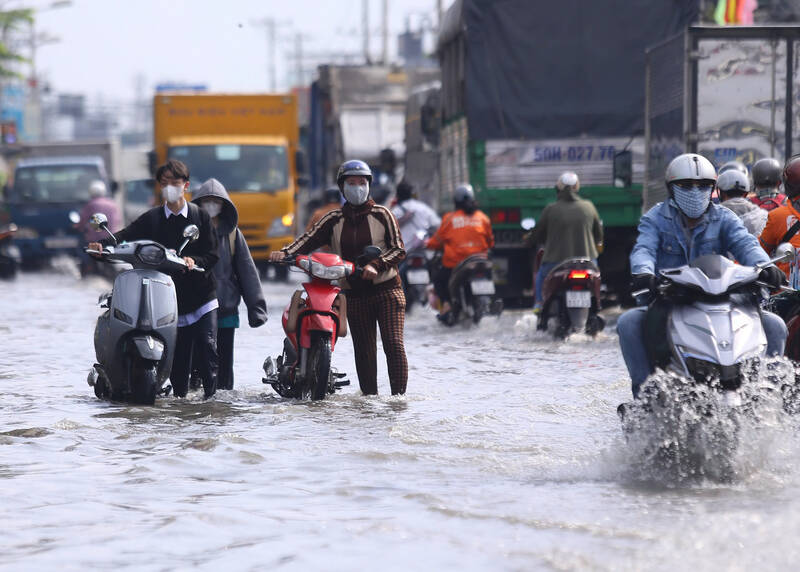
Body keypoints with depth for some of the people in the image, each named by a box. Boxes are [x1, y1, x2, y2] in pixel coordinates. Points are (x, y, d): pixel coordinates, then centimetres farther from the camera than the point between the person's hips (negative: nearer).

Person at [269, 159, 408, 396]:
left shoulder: (381, 215, 4)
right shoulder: (334, 219, 11)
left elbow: (399, 250, -1)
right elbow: (310, 239, -1)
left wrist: (376, 265, -18)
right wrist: (286, 252, -19)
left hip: (386, 289, -3)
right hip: (355, 294, 3)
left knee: (393, 344, -12)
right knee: (364, 350, 2)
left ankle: (399, 396, -14)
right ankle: (369, 396, 7)